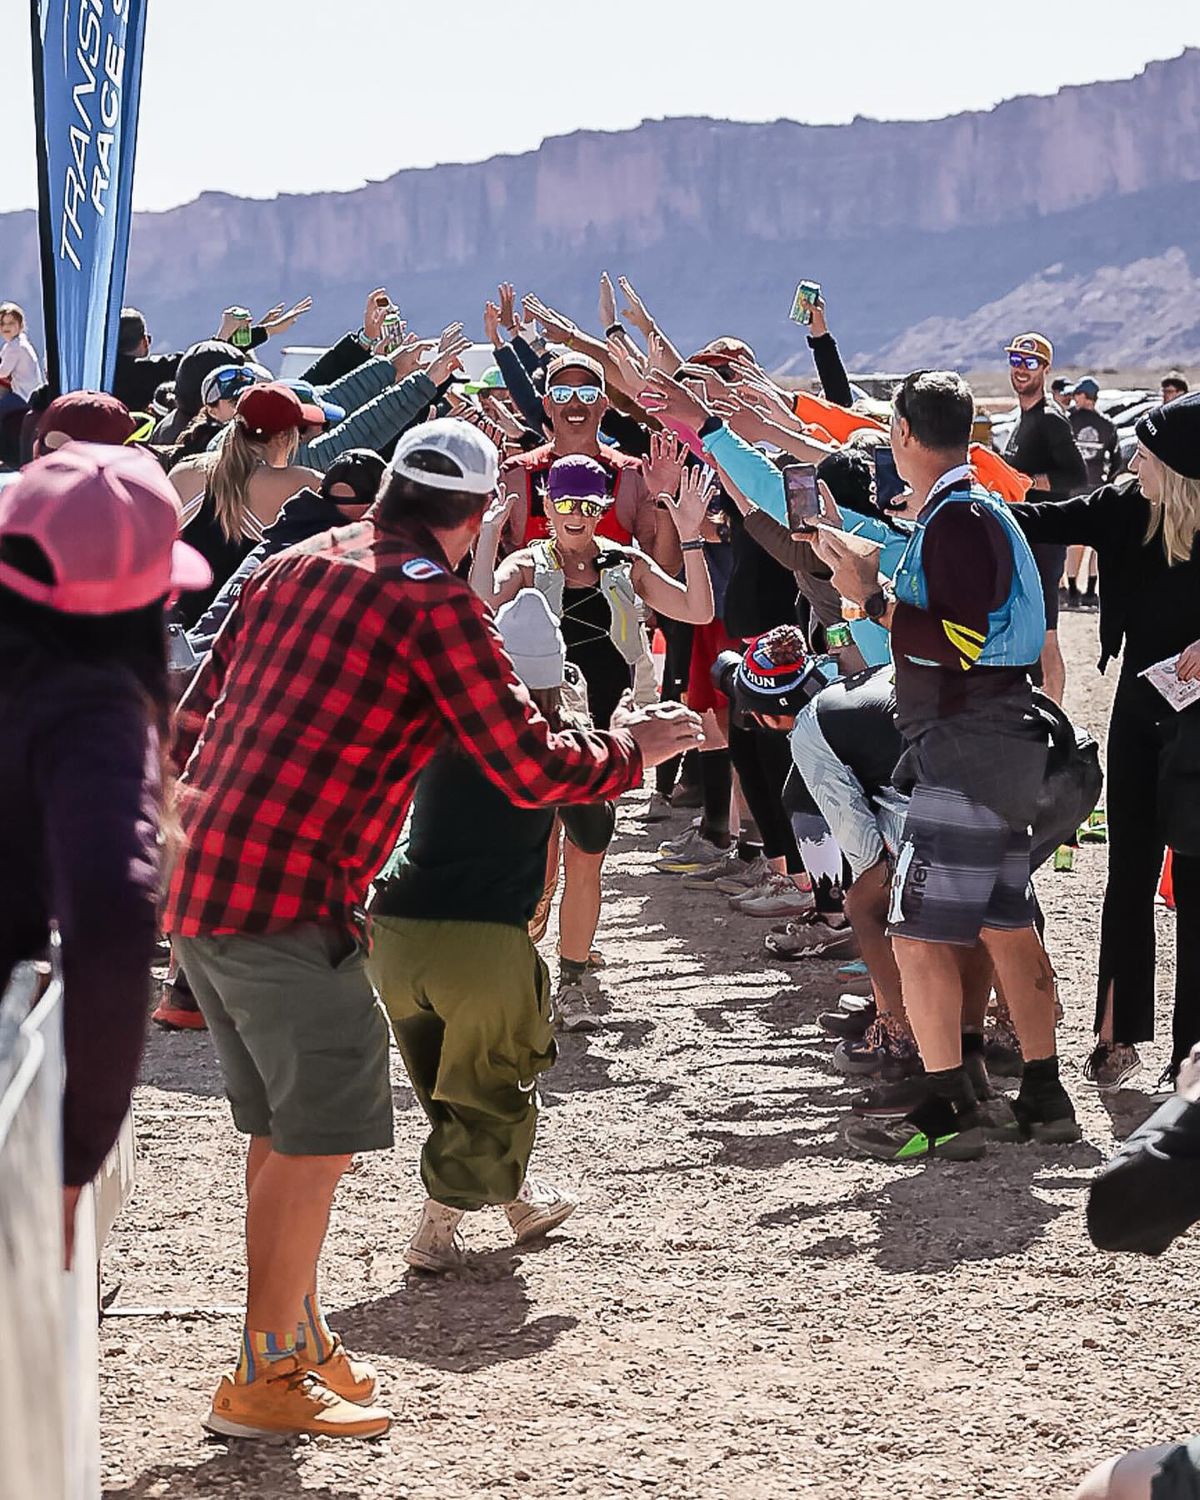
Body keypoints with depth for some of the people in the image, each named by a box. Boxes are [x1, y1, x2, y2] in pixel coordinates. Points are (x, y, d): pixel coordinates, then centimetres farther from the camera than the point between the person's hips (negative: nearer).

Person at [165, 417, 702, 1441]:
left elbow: (194, 721, 20)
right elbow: (531, 770, -8)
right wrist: (632, 749, 9)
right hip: (289, 898, -8)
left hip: (195, 887, 8)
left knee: (283, 1128, 19)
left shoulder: (293, 567, 15)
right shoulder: (436, 605, -8)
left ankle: (296, 1335, 30)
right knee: (319, 1138, 0)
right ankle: (265, 1380, 4)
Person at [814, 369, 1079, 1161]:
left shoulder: (956, 518, -15)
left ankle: (950, 1109, -8)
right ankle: (1044, 1098, 17)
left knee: (919, 932, -9)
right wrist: (878, 580, 26)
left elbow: (959, 647, -23)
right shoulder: (982, 509, 16)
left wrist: (872, 595, -18)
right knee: (1007, 925, 13)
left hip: (967, 751, -10)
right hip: (1000, 744, 10)